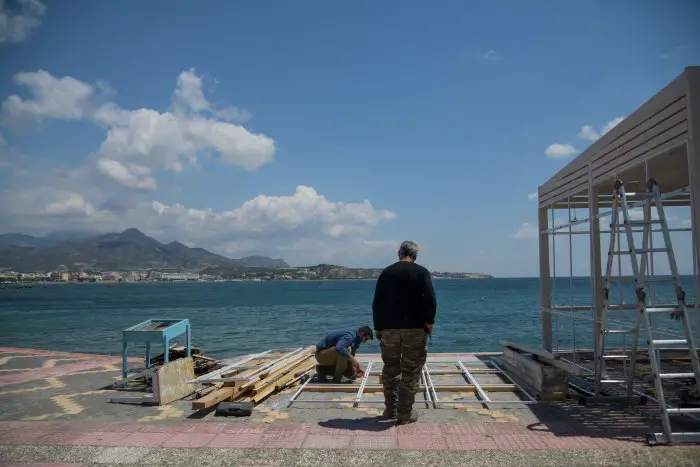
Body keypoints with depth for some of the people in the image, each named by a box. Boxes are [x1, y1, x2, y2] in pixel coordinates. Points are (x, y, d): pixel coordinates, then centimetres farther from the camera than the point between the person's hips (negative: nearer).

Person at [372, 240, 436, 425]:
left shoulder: (386, 272, 7)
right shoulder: (421, 272, -2)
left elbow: (376, 303, 7)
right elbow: (430, 299, -11)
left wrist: (378, 327, 13)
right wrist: (429, 321, 1)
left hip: (389, 328, 3)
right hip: (415, 329, -3)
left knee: (390, 370, 14)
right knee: (411, 372, 3)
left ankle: (390, 409, 22)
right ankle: (405, 414, 6)